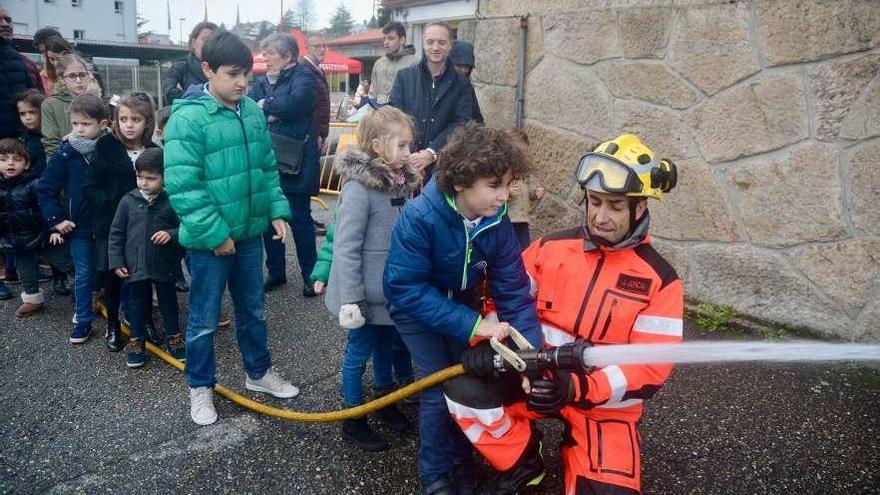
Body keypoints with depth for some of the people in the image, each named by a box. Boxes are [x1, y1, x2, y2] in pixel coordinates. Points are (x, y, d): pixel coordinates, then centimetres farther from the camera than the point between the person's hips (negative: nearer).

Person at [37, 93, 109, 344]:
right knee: (83, 275, 10)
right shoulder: (66, 154, -9)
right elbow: (45, 189, -1)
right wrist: (56, 220, -5)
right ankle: (83, 321, 24)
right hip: (79, 227, 1)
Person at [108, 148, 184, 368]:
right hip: (135, 266, 2)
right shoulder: (128, 201, -2)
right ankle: (136, 340, 30)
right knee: (137, 305, 14)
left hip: (165, 267, -2)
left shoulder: (172, 201, -9)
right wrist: (116, 261, -1)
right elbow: (116, 233, 3)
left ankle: (173, 337, 31)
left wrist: (171, 235, -26)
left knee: (168, 302, 15)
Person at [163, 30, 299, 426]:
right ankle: (200, 387, 29)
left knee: (252, 310, 21)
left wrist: (277, 210, 4)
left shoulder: (253, 111, 3)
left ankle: (259, 372, 38)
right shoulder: (188, 118, -17)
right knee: (204, 319, 10)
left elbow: (268, 168, 13)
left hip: (249, 233, 6)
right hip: (209, 239, -6)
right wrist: (214, 233, -21)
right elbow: (181, 185, -20)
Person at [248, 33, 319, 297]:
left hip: (294, 163, -5)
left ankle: (310, 274, 15)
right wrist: (274, 115, -17)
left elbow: (297, 101, -22)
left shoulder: (302, 76, -2)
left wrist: (265, 106, -9)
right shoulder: (261, 82, 14)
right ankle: (276, 271, 25)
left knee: (300, 218, 2)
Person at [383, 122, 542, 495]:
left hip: (463, 305, 4)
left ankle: (462, 461, 32)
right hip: (416, 309, -4)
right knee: (441, 389, -6)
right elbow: (408, 290, -32)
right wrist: (473, 324, -36)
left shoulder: (497, 222, -20)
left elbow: (513, 291, -18)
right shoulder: (418, 217, -34)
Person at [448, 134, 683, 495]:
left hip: (604, 402, -1)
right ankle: (524, 463, 4)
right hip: (535, 377, 2)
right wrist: (486, 340, -17)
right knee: (464, 390, -22)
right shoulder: (550, 248, -1)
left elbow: (651, 368, -14)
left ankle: (578, 449, 16)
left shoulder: (659, 279, -9)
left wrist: (579, 389, -29)